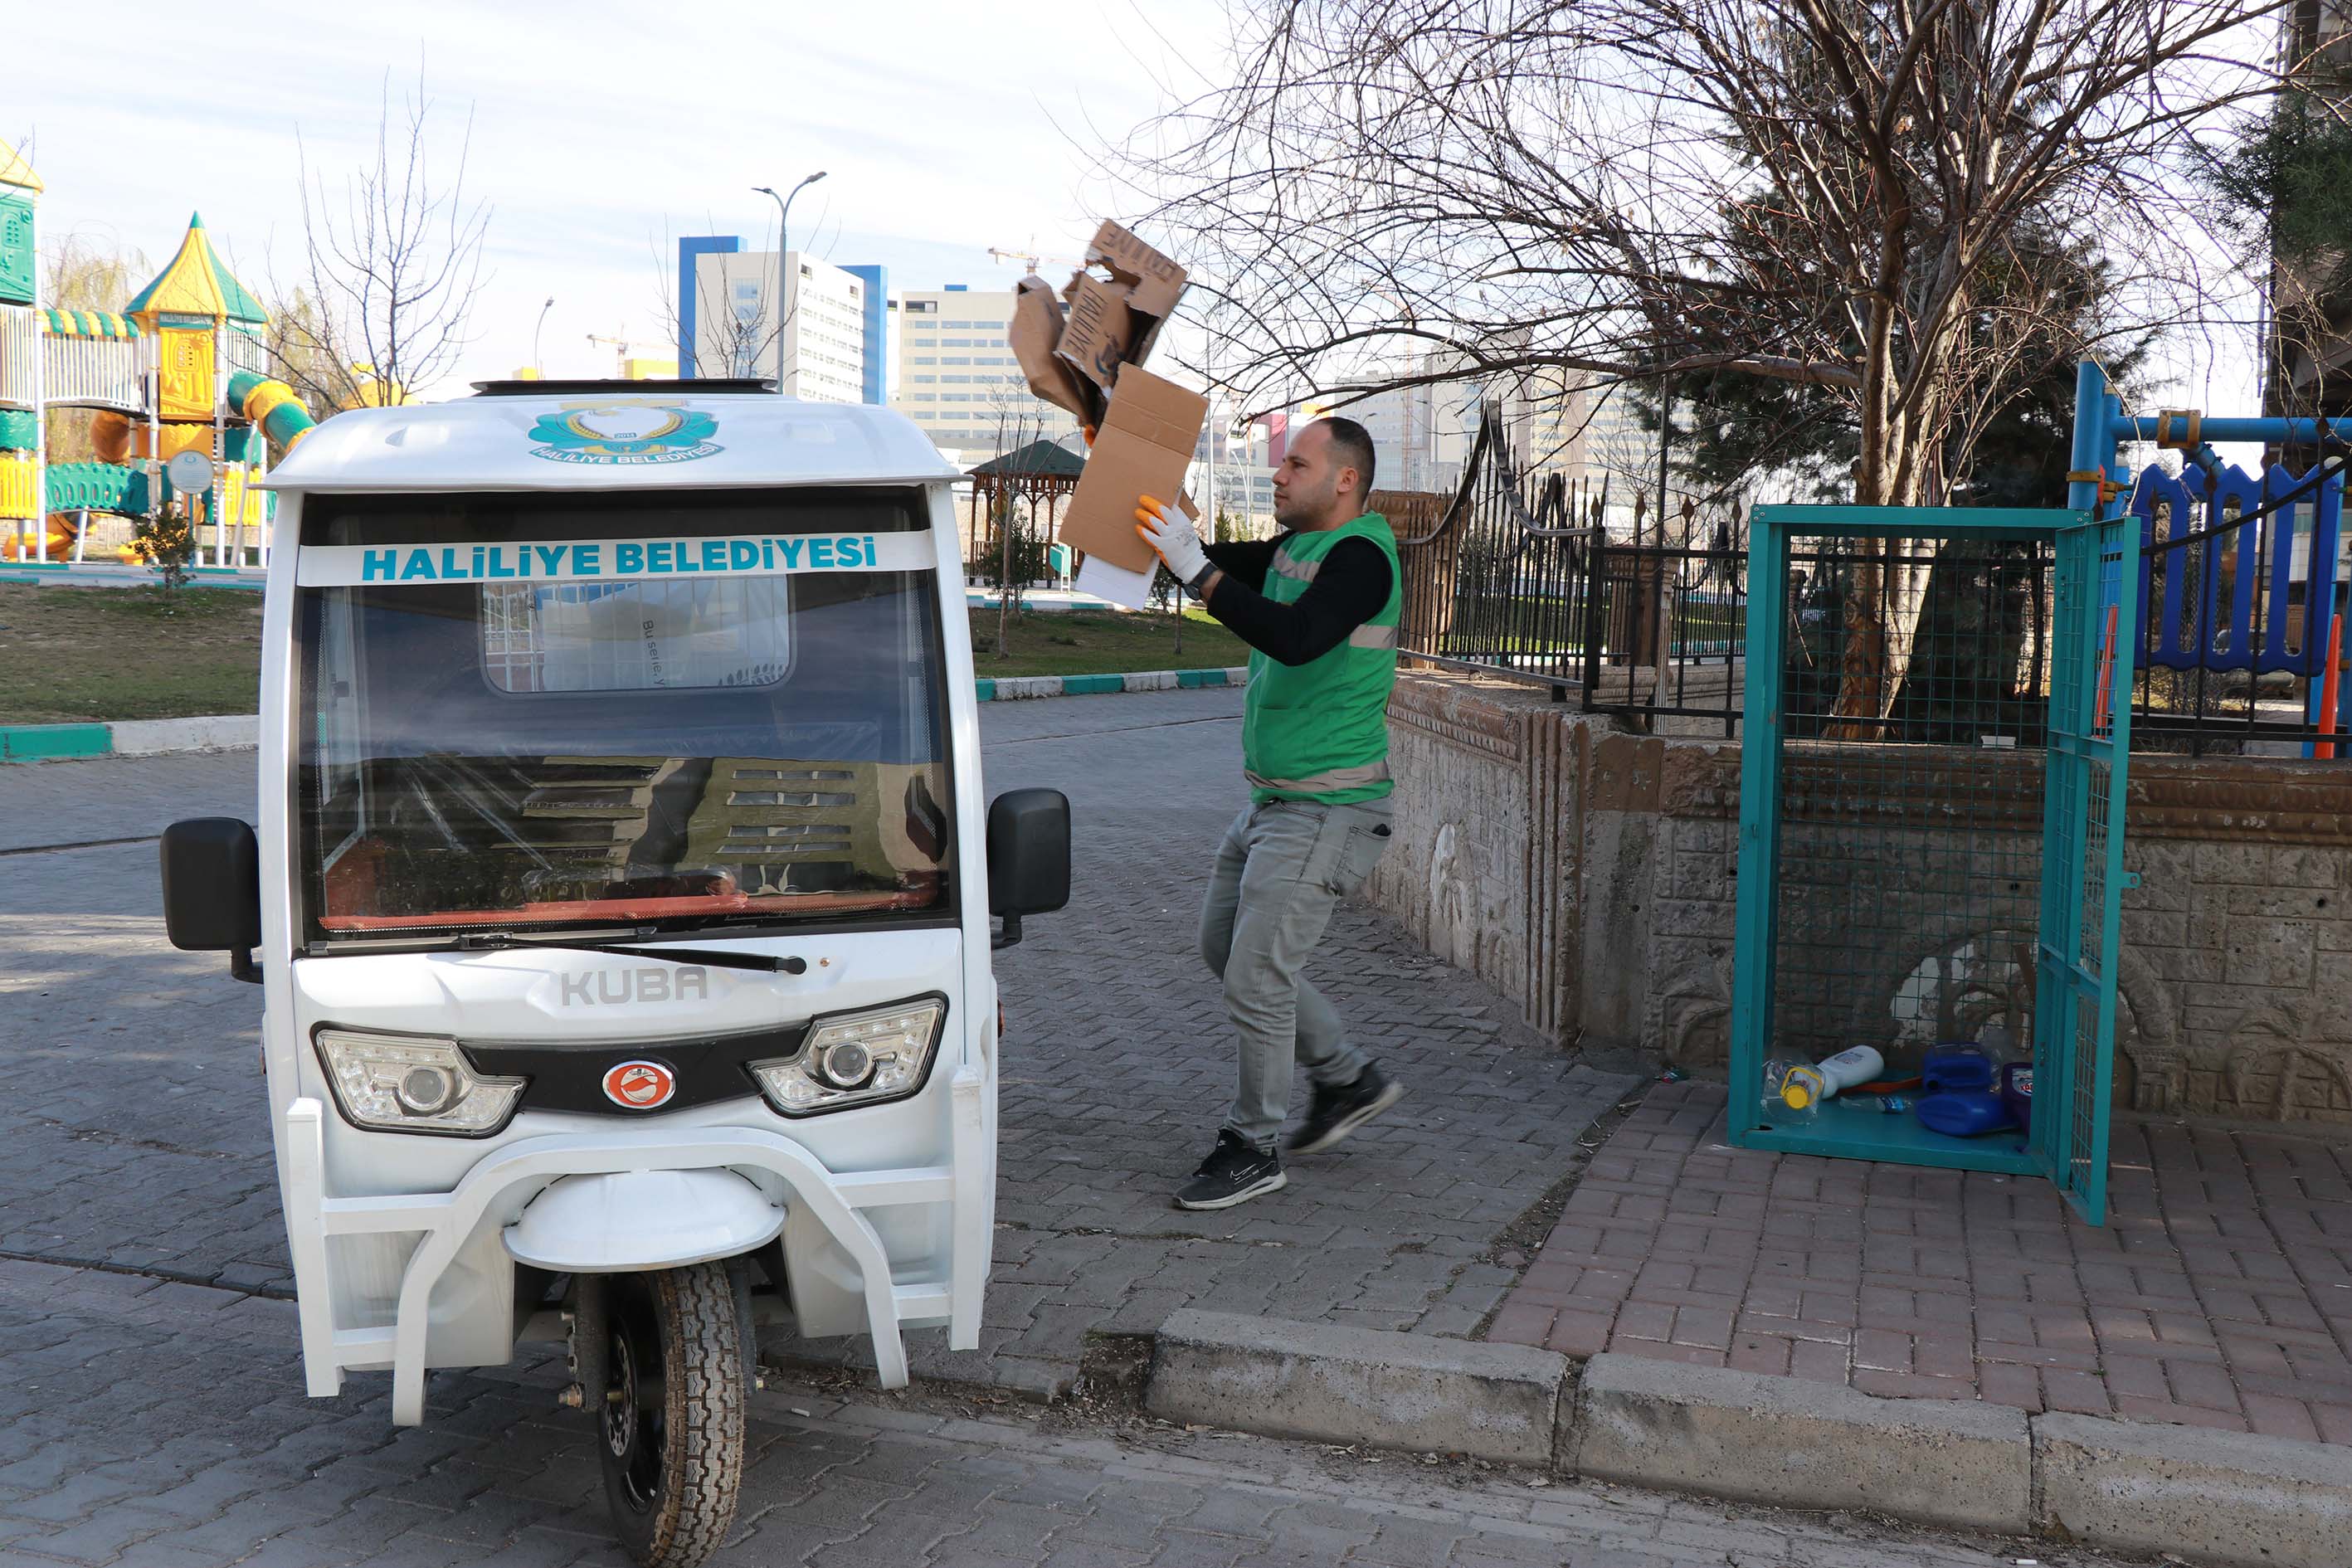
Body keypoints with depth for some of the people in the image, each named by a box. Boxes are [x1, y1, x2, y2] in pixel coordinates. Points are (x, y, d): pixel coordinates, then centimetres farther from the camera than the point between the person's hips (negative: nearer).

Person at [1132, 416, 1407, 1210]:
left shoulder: (1361, 554, -17)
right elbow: (1218, 566, 17)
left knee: (1257, 974, -8)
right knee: (1223, 945, 17)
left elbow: (1297, 638, -33)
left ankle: (1253, 1149, 8)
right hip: (1272, 798, 10)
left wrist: (1198, 571, -32)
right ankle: (1349, 1078, 29)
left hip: (1326, 809, -10)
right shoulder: (1293, 547, 12)